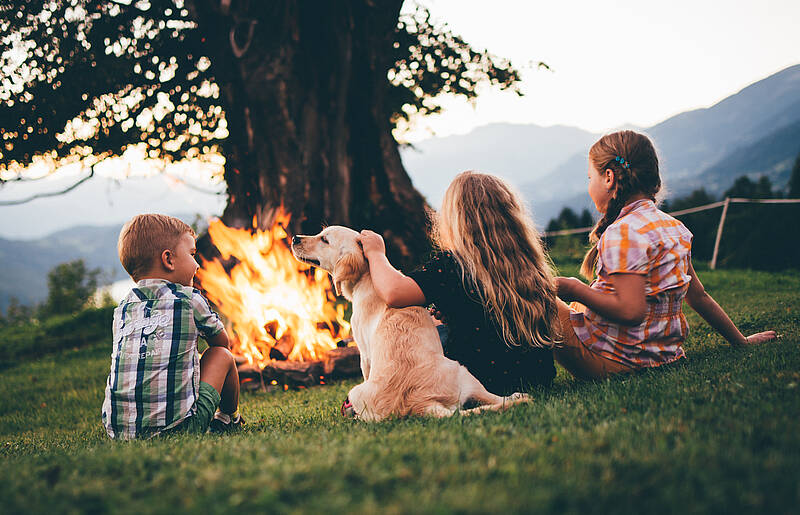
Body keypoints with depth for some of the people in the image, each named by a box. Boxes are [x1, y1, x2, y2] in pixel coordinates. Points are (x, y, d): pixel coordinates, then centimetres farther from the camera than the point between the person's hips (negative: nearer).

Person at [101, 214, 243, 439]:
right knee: (222, 355, 17)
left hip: (118, 429, 5)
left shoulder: (122, 309, 11)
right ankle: (230, 418, 36)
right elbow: (221, 341, 18)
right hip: (176, 426, -4)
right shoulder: (190, 299, 0)